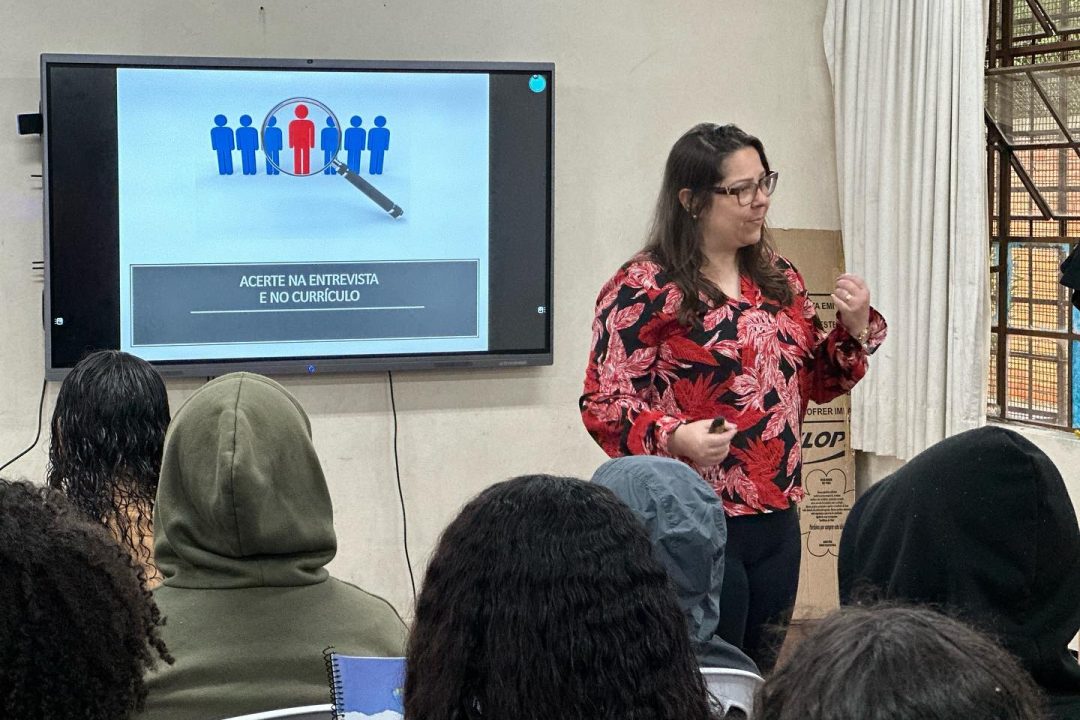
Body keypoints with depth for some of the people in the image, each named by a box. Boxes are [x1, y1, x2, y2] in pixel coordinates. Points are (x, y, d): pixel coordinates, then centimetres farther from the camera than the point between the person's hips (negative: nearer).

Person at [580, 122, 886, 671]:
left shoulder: (779, 280, 10)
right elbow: (604, 403, -12)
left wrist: (855, 331, 1)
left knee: (761, 677, 17)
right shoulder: (643, 289, -10)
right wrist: (674, 439, -28)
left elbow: (812, 383, 19)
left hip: (777, 520, 7)